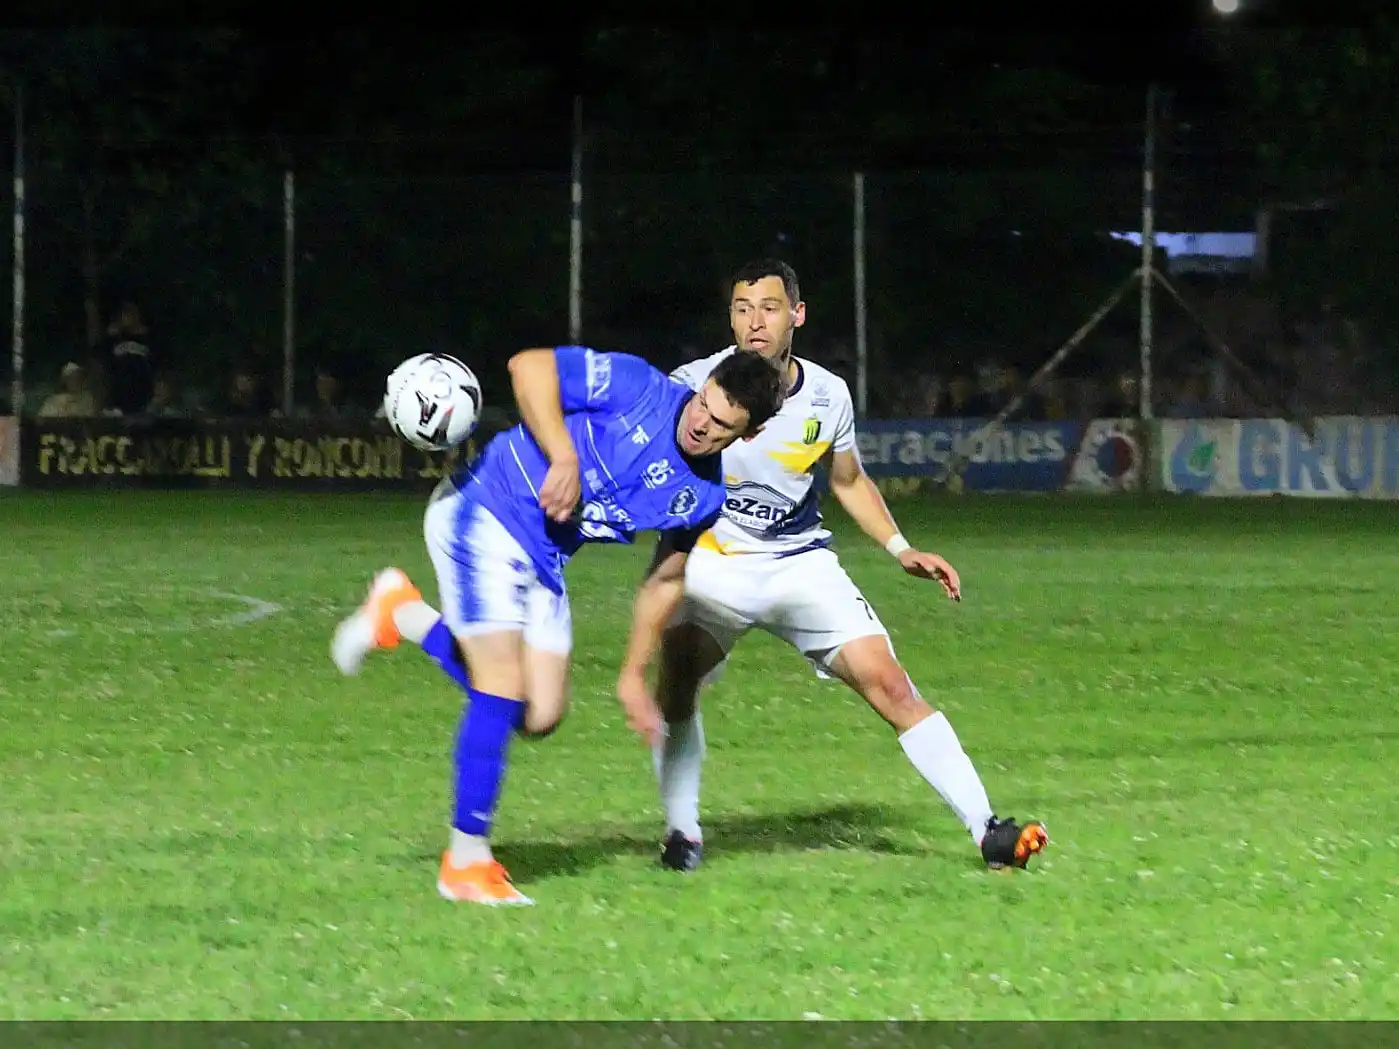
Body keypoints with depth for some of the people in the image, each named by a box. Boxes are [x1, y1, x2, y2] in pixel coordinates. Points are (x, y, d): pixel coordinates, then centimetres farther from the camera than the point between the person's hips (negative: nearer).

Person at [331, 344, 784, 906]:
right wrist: (563, 457, -25)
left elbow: (664, 581, 12)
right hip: (482, 512, -7)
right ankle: (466, 862, -4)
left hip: (544, 561, 7)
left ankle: (404, 614, 18)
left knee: (539, 715, 0)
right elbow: (529, 366, -18)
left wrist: (633, 678, 12)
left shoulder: (705, 496, 0)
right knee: (502, 688, -14)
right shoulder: (639, 388, -18)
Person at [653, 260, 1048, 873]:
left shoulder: (826, 396, -1)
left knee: (888, 684, -9)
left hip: (801, 563, 2)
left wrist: (901, 550, 8)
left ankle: (985, 829, -7)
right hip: (710, 562, -2)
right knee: (676, 680, -25)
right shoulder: (693, 386, -13)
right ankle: (682, 833, -5)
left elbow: (848, 481, 16)